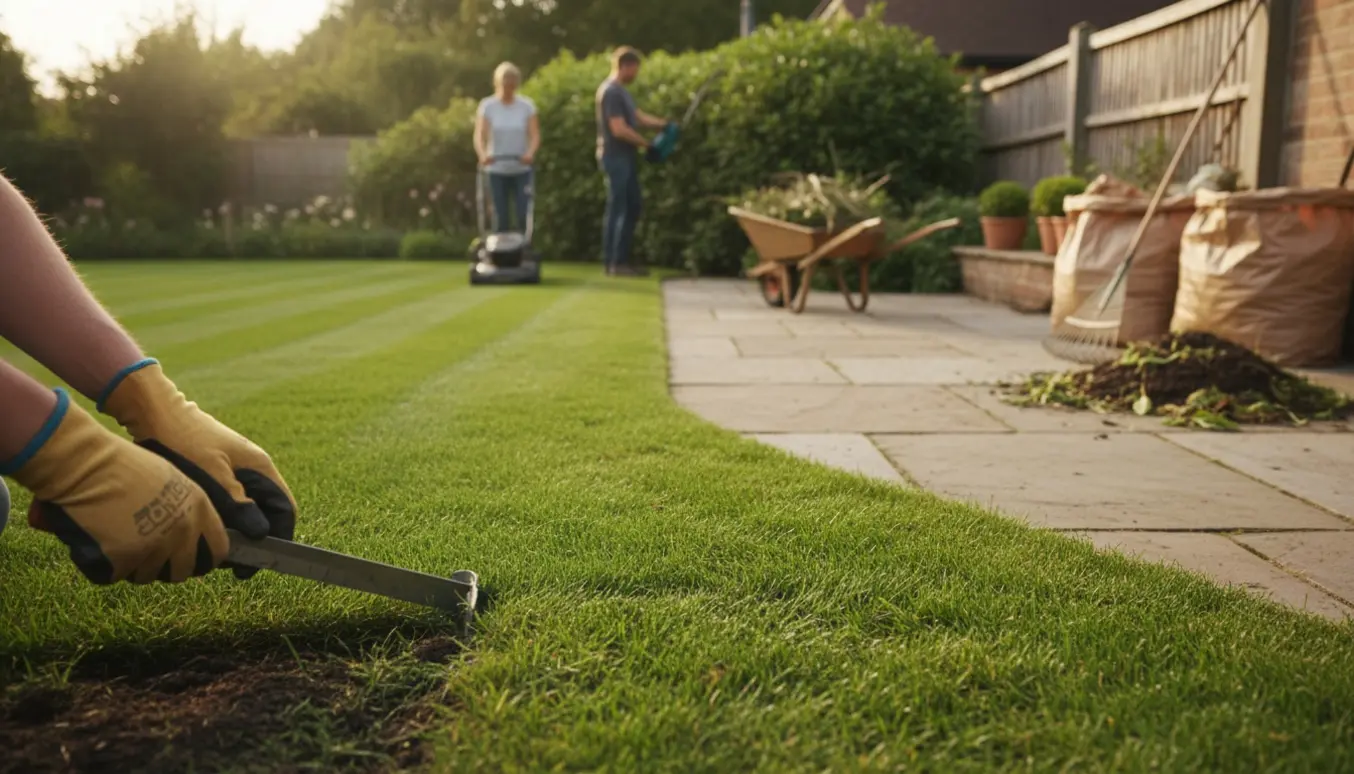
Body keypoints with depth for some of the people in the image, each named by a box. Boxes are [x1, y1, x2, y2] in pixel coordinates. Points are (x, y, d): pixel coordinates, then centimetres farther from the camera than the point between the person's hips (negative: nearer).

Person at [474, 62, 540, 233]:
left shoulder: (527, 106, -1)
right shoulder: (487, 106, -1)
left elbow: (535, 135, -9)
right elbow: (479, 135, -11)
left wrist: (530, 153, -30)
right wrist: (483, 154, -32)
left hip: (521, 169, 0)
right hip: (496, 170, 0)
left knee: (524, 214, -7)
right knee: (500, 217, 4)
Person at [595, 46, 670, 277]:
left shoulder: (622, 91, 16)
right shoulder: (611, 91, -16)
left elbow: (639, 117, 16)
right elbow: (619, 130, -22)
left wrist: (664, 124, 2)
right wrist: (645, 143, -12)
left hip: (626, 158, 10)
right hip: (615, 157, -10)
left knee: (634, 206, 14)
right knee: (617, 208, -5)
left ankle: (622, 258, 19)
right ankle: (613, 262, 2)